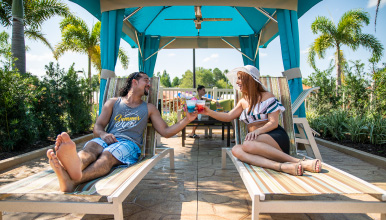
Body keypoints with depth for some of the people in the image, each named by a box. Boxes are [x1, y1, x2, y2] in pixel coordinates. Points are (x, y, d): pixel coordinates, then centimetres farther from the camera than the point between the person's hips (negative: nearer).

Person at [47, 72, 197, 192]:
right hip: (107, 140, 2)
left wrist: (187, 119, 6)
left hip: (129, 143, -1)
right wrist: (103, 134, -11)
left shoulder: (149, 108, 24)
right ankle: (74, 167, -69)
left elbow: (166, 132, 17)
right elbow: (98, 126, 15)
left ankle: (72, 180, -64)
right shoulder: (113, 103, 23)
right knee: (90, 147, -34)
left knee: (107, 155, -35)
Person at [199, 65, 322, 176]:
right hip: (256, 141, 5)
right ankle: (283, 167, -45)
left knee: (248, 144, -37)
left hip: (275, 137, -5)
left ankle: (298, 161, -33)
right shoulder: (243, 102, 22)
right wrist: (209, 112, 4)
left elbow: (273, 123, -6)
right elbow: (228, 117, 17)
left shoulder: (266, 96, 2)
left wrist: (257, 131, -22)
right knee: (236, 150, -29)